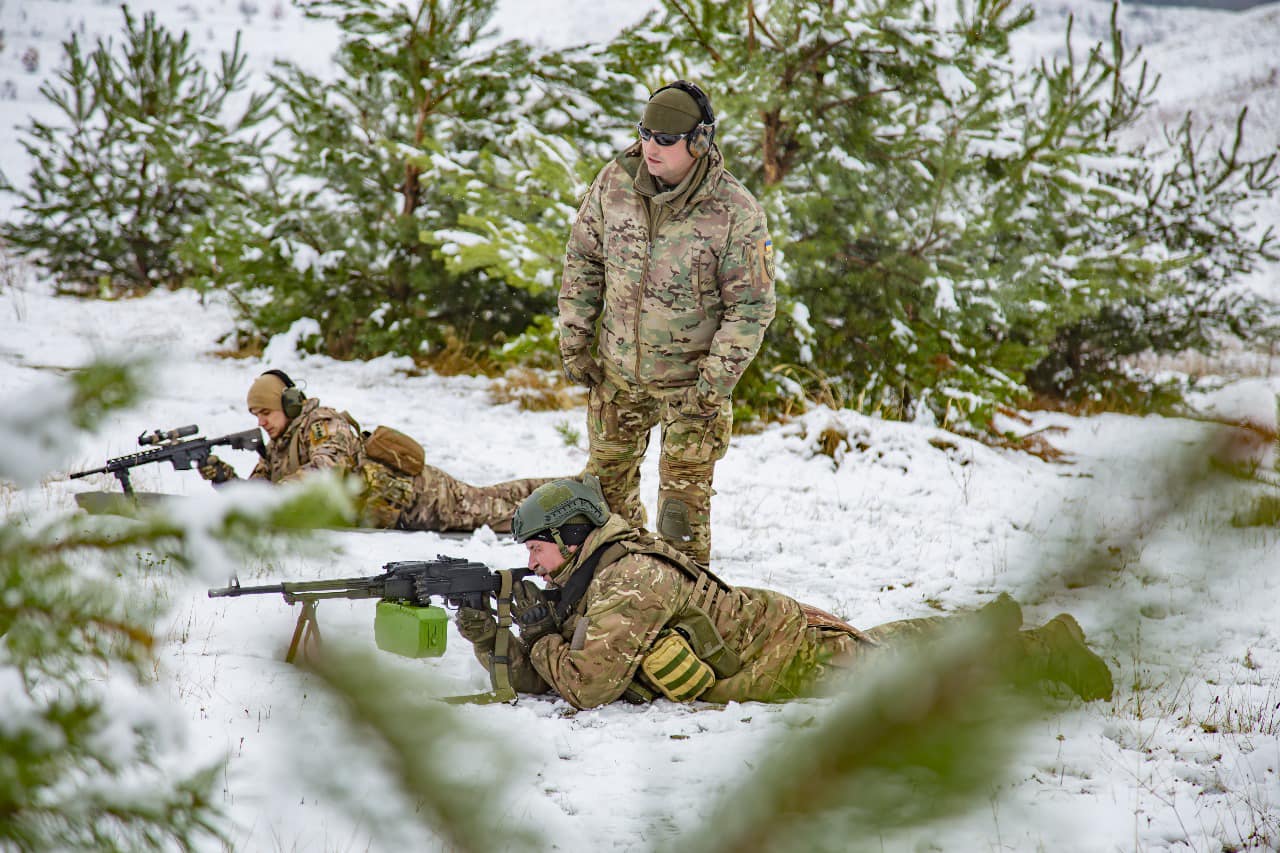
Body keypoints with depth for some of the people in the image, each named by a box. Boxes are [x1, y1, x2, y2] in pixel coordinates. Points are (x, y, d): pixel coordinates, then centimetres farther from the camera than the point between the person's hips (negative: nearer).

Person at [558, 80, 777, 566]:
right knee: (609, 477, 17)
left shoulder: (736, 212, -19)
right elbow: (582, 263, 6)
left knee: (685, 492, 0)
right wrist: (574, 341, 4)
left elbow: (752, 306, -13)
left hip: (691, 377, -4)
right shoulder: (615, 183, -7)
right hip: (618, 370, 4)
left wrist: (716, 379, -16)